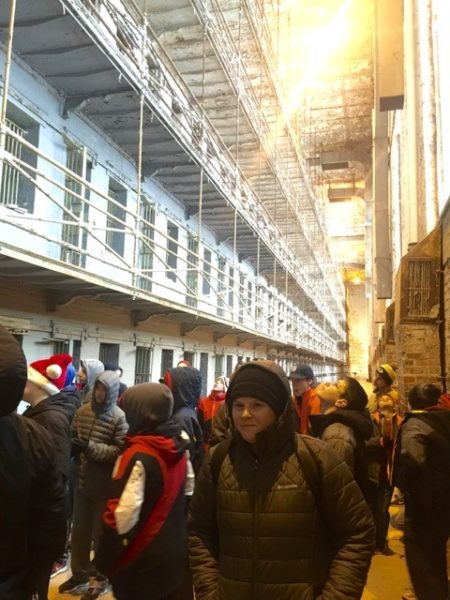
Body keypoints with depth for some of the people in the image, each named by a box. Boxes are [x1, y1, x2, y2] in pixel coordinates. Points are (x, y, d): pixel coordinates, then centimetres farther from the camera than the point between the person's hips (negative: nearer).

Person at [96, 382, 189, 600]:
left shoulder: (138, 456, -23)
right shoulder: (178, 448, 1)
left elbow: (123, 515, -24)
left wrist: (104, 561, -13)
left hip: (143, 563, -7)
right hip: (174, 554, 7)